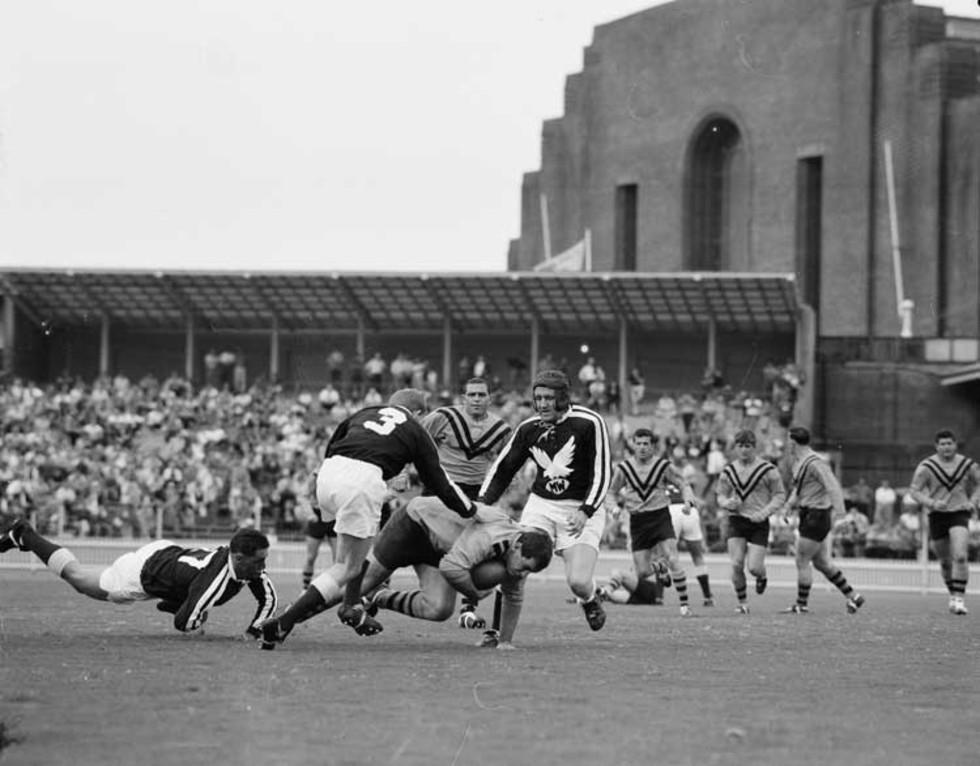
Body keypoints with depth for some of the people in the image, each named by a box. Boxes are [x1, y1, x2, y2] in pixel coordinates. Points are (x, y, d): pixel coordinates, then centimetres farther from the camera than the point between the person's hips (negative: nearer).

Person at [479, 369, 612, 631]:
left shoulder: (589, 423, -13)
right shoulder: (528, 429, 1)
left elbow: (600, 474, -13)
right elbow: (502, 468, 10)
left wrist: (585, 512, -26)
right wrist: (482, 503, -4)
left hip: (581, 508, -3)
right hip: (541, 504, 4)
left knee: (578, 582, -16)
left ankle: (590, 601, 21)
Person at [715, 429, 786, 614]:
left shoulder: (768, 470, -6)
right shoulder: (728, 471, 5)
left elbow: (780, 495, -1)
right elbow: (721, 496, 15)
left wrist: (764, 512, -16)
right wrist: (727, 503, -10)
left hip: (758, 523, -2)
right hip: (736, 522, 2)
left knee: (754, 567, -9)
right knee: (736, 564, -12)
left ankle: (762, 577, 29)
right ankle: (742, 602, 6)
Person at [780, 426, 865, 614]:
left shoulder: (815, 463, -19)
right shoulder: (798, 462, 11)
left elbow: (833, 487, -26)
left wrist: (839, 512, -35)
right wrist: (790, 504, 11)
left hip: (816, 517, -9)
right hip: (808, 516, 9)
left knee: (802, 562, -2)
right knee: (822, 563, 12)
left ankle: (801, 605, 7)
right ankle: (852, 596, 19)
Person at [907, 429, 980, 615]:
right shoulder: (926, 467, -7)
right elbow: (914, 490, -7)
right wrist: (932, 503, -22)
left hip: (959, 515, -1)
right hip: (937, 516, 1)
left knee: (960, 556, -21)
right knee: (945, 562, 10)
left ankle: (960, 598, -18)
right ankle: (953, 595, 33)